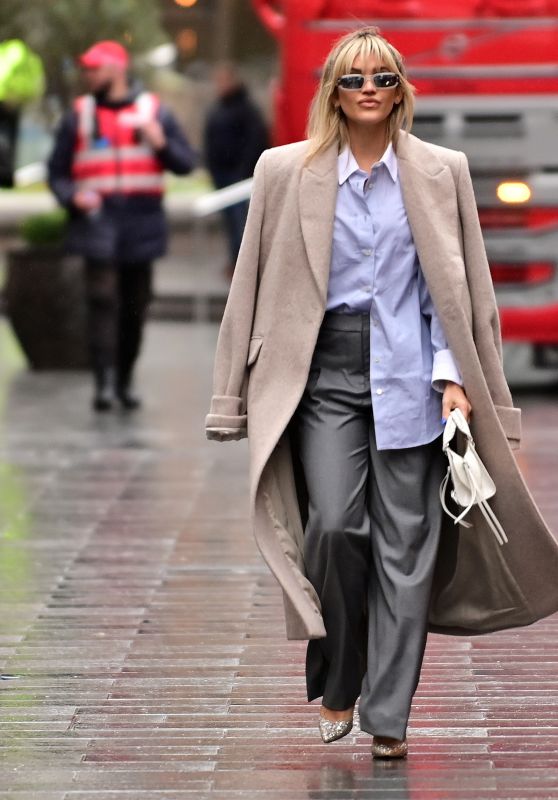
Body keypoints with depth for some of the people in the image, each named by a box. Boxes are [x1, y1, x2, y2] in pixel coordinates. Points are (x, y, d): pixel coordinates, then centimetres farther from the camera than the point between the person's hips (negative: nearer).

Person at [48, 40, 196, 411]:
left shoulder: (154, 112, 8)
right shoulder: (79, 116, 10)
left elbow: (186, 162, 6)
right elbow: (58, 172, 11)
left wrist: (162, 144, -14)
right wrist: (72, 196, -10)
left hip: (141, 223, 1)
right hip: (98, 219, -1)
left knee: (135, 306, 7)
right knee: (103, 298, -15)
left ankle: (125, 380, 20)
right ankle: (105, 381, -20)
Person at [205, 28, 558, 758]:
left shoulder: (440, 172, 6)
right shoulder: (287, 172, 5)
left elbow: (458, 286, 7)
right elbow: (257, 285, 7)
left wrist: (454, 375, -4)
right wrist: (242, 395, 4)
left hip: (408, 376, 1)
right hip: (326, 372, 0)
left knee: (405, 545, -1)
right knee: (336, 525, -15)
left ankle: (388, 717, 7)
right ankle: (335, 687, 8)